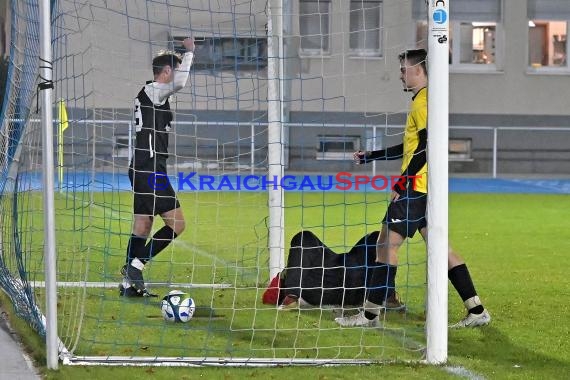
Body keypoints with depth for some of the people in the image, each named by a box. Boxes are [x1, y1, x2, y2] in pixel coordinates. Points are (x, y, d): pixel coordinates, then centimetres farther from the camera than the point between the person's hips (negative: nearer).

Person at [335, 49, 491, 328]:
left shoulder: (423, 101, -12)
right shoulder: (423, 100, 20)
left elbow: (427, 146, -20)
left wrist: (403, 181, -19)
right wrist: (371, 156, 31)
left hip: (416, 188, -10)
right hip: (425, 190, 10)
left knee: (386, 244, -5)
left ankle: (370, 313, -2)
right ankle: (476, 310, 4)